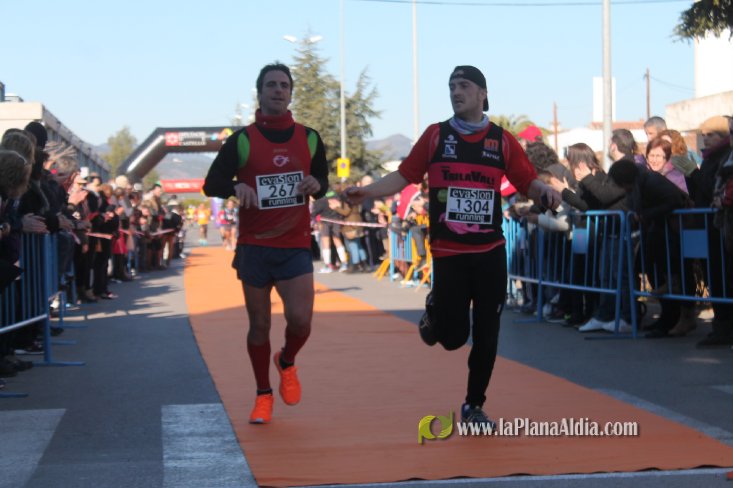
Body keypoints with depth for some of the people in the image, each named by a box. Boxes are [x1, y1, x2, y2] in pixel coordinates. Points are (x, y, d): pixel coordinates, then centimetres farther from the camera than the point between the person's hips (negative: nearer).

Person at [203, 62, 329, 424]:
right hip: (254, 247, -1)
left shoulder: (309, 139, 6)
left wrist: (317, 185, -7)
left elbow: (322, 181, 18)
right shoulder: (242, 140, 0)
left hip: (296, 247, 1)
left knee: (300, 319, -15)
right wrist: (236, 186, -23)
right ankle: (263, 395, 24)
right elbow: (210, 184, -1)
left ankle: (287, 363, 19)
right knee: (259, 324, 6)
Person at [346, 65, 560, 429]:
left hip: (490, 252, 1)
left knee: (486, 335, 3)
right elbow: (404, 176, 3)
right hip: (448, 252, -1)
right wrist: (368, 191, -11)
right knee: (453, 337, -4)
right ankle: (435, 311, 31)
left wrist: (544, 192, -18)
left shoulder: (502, 140, 3)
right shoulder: (435, 135, 3)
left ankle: (474, 405, 20)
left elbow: (528, 182, 4)